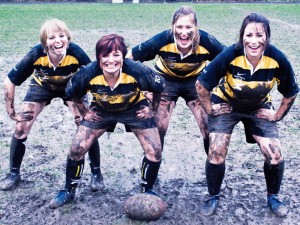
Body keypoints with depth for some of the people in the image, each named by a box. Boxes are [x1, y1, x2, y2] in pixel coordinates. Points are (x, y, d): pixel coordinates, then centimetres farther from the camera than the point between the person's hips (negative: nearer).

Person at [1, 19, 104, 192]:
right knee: (21, 128, -6)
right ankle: (14, 174, 17)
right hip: (42, 86, 1)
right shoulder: (36, 55, -34)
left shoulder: (76, 53, -37)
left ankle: (96, 173, 8)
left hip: (70, 86, -1)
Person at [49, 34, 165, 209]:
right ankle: (69, 191, 17)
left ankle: (148, 191, 17)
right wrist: (83, 112, -5)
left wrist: (152, 107, -6)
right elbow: (71, 93, -8)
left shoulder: (137, 71, -34)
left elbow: (161, 86, -14)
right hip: (101, 111, 1)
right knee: (76, 149, -8)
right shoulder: (88, 74, -30)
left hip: (135, 109, 0)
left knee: (155, 152, -10)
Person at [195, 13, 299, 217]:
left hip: (259, 108, 2)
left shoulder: (278, 60, -26)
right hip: (226, 104, -1)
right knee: (216, 153, -11)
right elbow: (201, 84, -18)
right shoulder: (230, 55, -32)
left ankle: (273, 197, 22)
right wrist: (209, 109, -11)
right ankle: (213, 197, 15)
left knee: (275, 155, -6)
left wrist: (277, 115, -5)